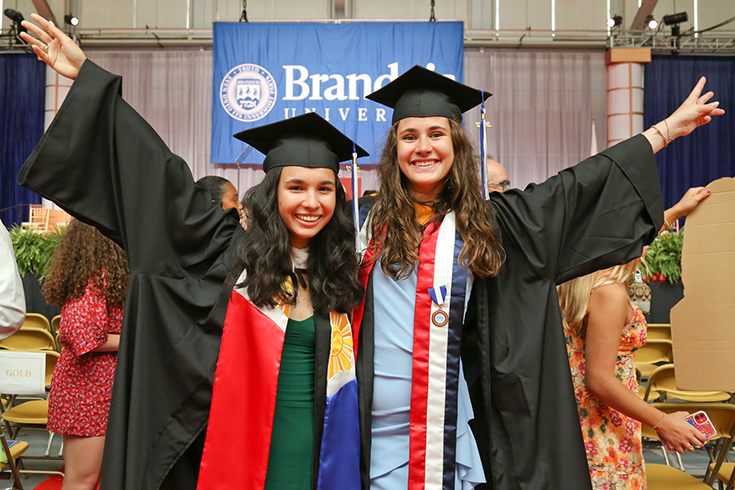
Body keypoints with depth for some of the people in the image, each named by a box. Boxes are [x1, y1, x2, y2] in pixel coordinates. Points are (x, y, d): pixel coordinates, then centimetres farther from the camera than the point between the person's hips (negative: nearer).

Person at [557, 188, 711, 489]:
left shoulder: (579, 280, 4)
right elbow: (599, 380, -25)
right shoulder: (609, 294, -23)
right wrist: (662, 423, -17)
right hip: (604, 433, -9)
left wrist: (677, 210, 34)